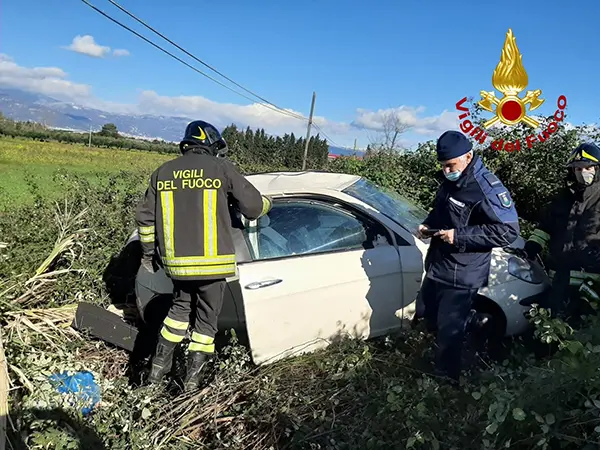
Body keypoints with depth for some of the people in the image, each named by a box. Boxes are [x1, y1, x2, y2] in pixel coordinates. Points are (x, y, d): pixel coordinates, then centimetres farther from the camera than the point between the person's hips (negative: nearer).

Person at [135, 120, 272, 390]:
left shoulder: (163, 172, 9)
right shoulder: (221, 168, -3)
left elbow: (145, 217, 11)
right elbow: (253, 206, -1)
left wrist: (148, 253, 22)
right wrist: (266, 203, 21)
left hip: (176, 261, 4)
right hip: (212, 261, -4)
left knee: (180, 306, 27)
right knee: (206, 317, 13)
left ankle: (159, 364, 29)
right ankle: (192, 376, 18)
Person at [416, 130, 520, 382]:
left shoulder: (487, 189, -22)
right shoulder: (450, 181, 5)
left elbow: (508, 231, -24)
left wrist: (459, 236, -27)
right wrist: (428, 225, 0)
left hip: (461, 276, -9)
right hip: (436, 267, 9)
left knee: (449, 332, 3)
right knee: (430, 318, 26)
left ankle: (445, 379, 23)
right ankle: (432, 360, 50)